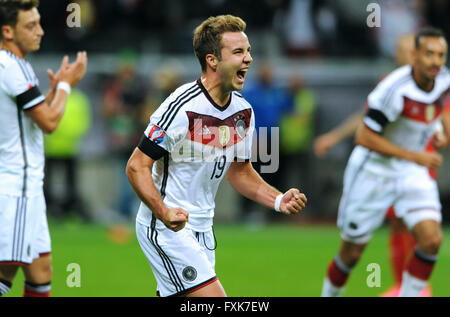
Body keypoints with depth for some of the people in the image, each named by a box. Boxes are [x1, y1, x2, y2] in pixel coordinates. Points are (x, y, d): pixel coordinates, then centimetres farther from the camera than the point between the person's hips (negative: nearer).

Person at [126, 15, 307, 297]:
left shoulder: (243, 111, 5)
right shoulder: (182, 107, -20)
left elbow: (240, 171, 18)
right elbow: (137, 167, -18)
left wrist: (279, 200, 2)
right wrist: (164, 212, -32)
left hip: (202, 228, 8)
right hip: (165, 228, -8)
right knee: (213, 299, -17)